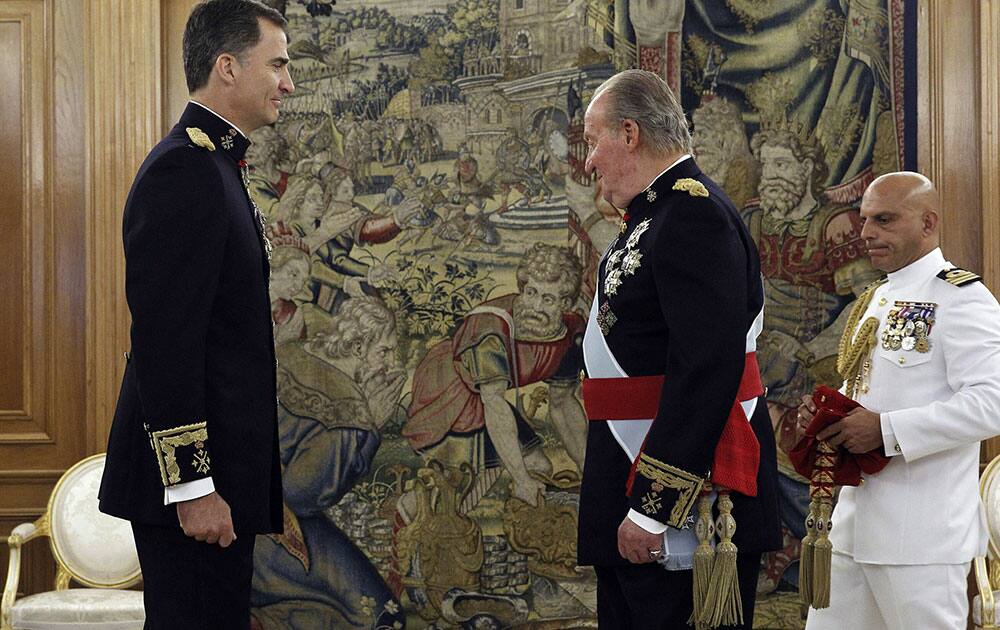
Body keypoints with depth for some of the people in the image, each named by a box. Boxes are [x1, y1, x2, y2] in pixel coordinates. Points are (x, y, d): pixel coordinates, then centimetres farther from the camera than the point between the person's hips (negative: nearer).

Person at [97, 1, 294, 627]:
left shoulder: (215, 165, 17)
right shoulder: (183, 170, -15)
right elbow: (165, 339, -22)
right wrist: (193, 485, -23)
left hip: (221, 468, 10)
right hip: (192, 471, -10)